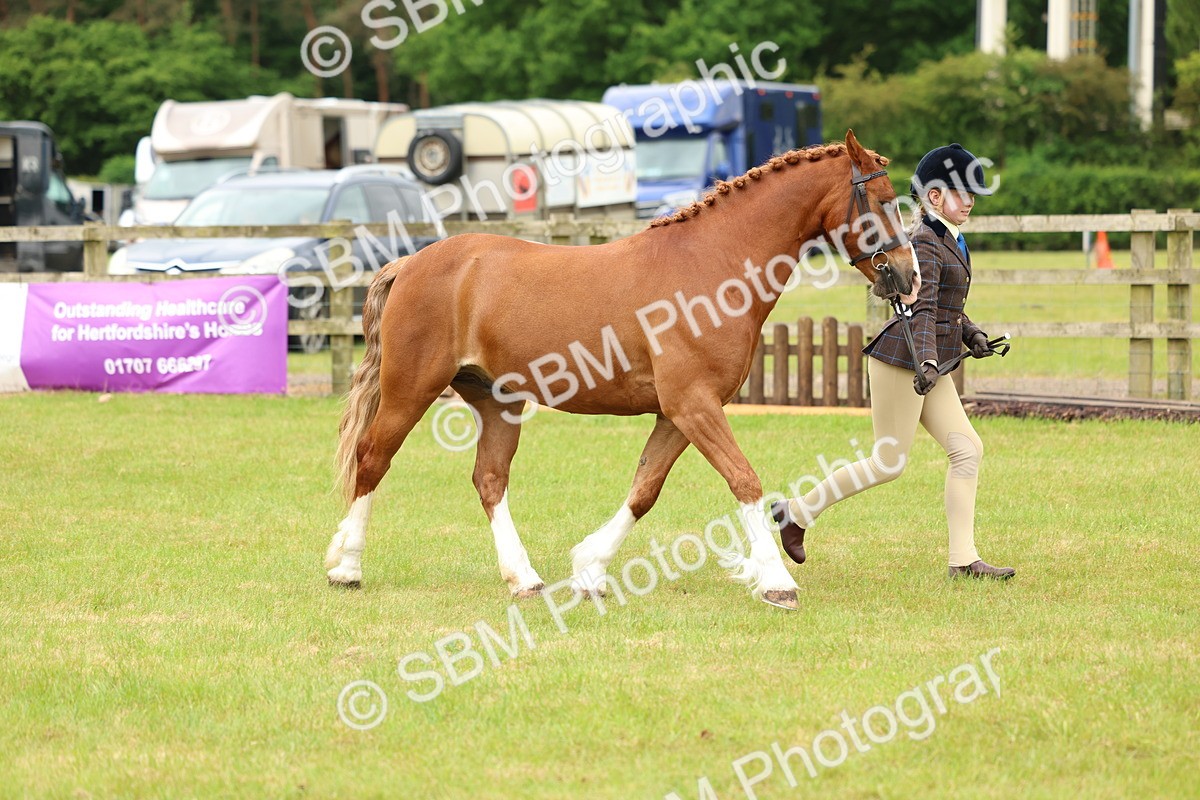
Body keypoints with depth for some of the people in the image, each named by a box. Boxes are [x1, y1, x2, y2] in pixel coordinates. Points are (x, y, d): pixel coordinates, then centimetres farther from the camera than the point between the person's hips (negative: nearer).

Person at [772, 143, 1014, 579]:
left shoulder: (950, 241, 17)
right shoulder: (926, 241, -14)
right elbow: (923, 309, -26)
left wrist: (972, 334, 9)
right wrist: (927, 362, -37)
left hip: (928, 364, 10)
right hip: (902, 359, -10)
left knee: (968, 449, 1)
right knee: (889, 463, -5)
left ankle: (963, 559, 1)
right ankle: (796, 513, 10)